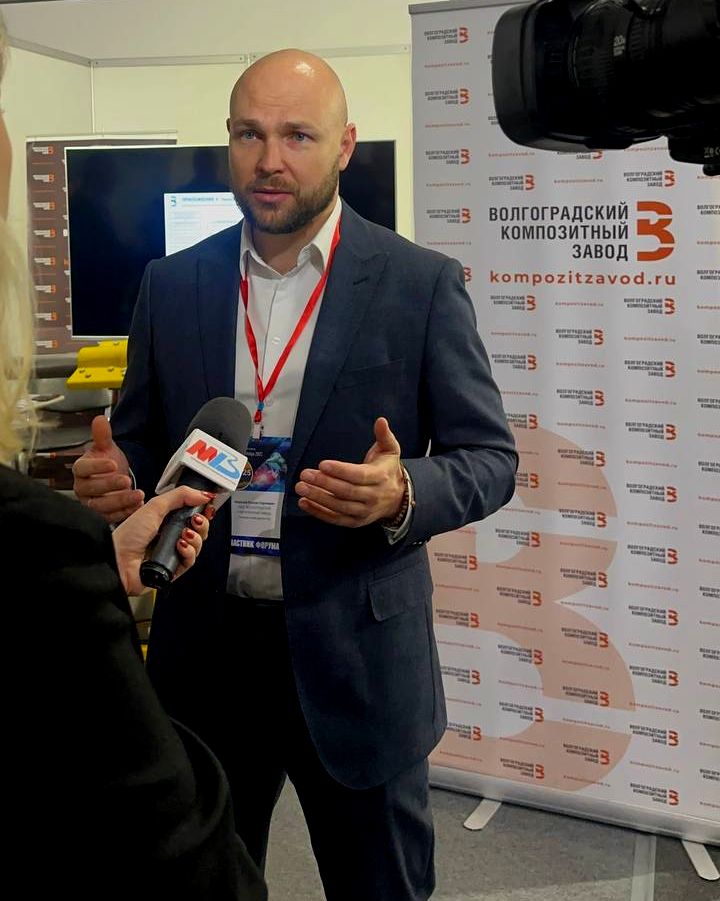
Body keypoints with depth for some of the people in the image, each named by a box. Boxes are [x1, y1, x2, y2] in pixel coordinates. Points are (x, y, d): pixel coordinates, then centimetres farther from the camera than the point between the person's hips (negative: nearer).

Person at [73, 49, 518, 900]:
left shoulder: (422, 283, -6)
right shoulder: (172, 284, 3)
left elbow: (489, 459, -5)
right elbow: (140, 442, 10)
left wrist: (402, 496, -25)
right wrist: (109, 479, -13)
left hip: (355, 655, -2)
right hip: (202, 648, 3)